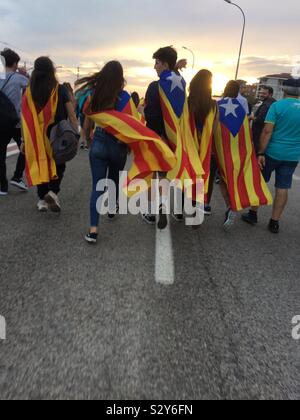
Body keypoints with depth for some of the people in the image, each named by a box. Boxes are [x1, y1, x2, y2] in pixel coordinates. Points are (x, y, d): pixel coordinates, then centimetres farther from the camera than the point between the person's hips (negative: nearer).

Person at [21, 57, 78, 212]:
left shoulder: (29, 91, 0)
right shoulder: (60, 89, -6)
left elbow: (26, 116, 2)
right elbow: (71, 115, -7)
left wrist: (25, 139, 8)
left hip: (36, 136, 2)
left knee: (40, 164, 13)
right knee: (58, 165, 14)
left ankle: (42, 199, 17)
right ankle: (53, 191, -8)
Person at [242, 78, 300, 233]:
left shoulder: (277, 106, -9)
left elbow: (267, 131, -15)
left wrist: (261, 152, -12)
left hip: (273, 152, -3)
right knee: (283, 188, 7)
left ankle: (253, 215, 19)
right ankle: (275, 222, 13)